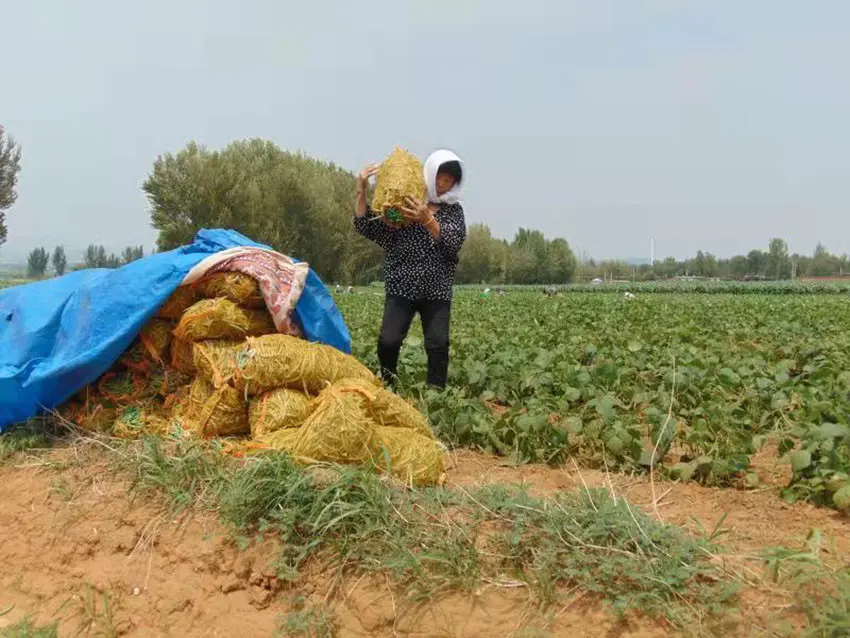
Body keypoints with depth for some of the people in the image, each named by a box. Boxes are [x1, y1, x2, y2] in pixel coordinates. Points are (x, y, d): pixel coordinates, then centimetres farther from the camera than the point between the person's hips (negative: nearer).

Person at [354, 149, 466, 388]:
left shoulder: (453, 210, 7)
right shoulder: (402, 204, 4)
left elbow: (453, 244, -11)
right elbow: (365, 228, 1)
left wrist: (428, 220, -27)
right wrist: (361, 192, -12)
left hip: (437, 291, 1)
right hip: (401, 288, -1)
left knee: (438, 344, -9)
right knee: (388, 341, -13)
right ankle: (386, 389, 9)